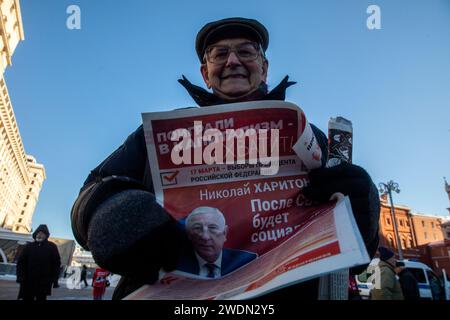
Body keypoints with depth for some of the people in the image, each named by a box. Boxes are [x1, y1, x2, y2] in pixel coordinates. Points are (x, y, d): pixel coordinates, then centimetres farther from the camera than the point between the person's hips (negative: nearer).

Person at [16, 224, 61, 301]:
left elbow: (57, 263, 0)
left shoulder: (52, 247, 3)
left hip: (43, 283, -2)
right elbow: (21, 262, 7)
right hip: (28, 282, 3)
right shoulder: (29, 246, 10)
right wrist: (20, 277, -6)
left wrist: (52, 279, -8)